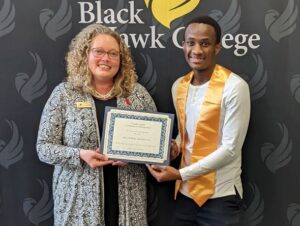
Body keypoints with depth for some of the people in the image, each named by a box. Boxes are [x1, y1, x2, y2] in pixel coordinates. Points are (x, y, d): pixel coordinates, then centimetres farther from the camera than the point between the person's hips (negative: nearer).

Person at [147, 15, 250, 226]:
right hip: (185, 193, 6)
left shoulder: (235, 87, -15)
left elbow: (230, 149, -16)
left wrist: (180, 174, -17)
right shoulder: (178, 86, 4)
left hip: (220, 196, -5)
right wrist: (174, 147, -4)